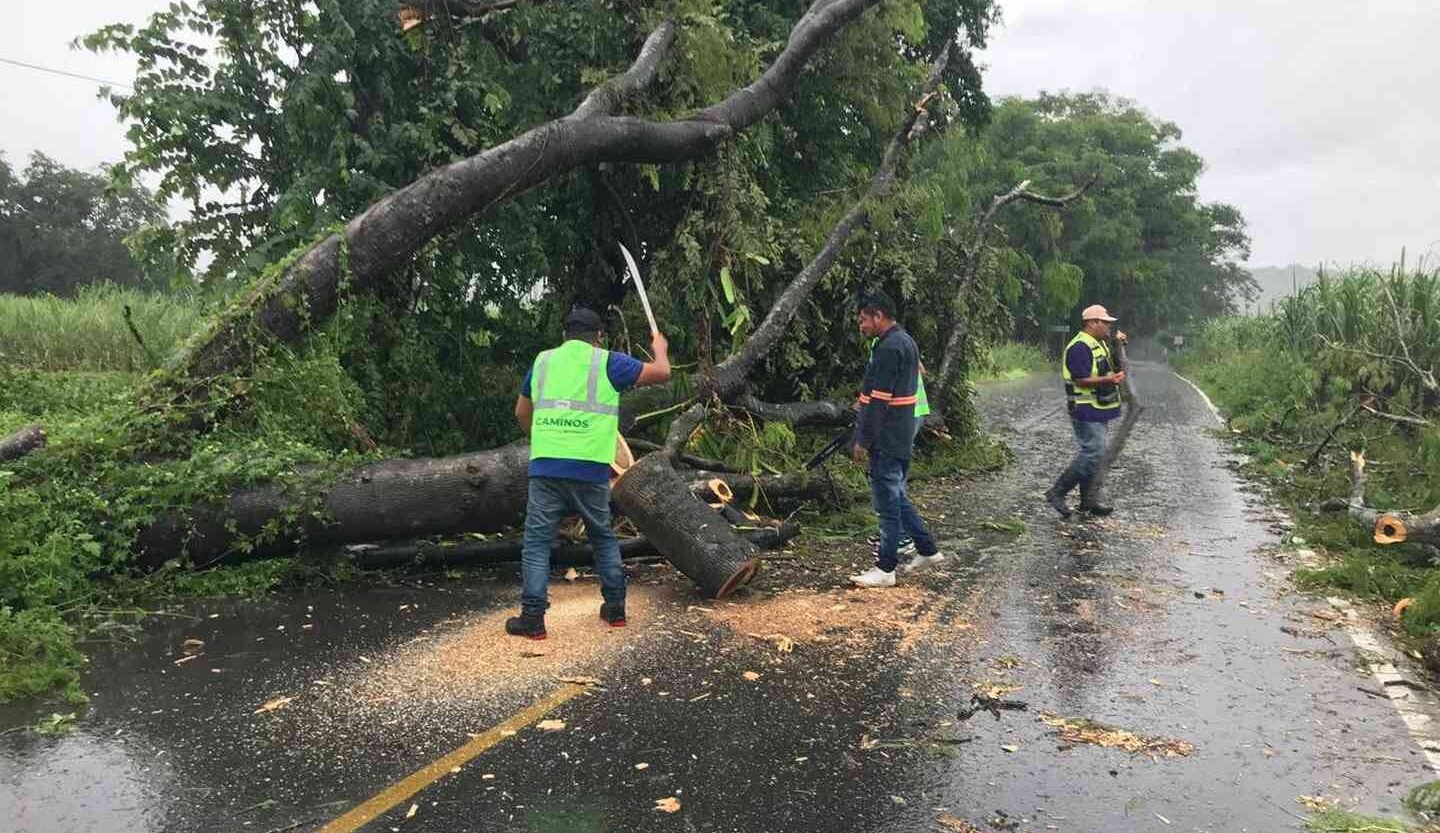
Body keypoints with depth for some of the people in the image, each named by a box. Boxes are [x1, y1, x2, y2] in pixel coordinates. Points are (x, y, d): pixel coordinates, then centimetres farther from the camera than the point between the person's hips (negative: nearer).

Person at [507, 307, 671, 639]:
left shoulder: (542, 360, 13)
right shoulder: (607, 362, 3)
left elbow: (522, 412, 23)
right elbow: (661, 373, 5)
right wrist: (660, 349, 26)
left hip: (546, 467, 1)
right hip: (591, 469, -1)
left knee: (537, 541, 5)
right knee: (603, 537, 17)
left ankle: (533, 616, -1)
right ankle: (615, 607, 22)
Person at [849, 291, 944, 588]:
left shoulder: (889, 348, -18)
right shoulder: (906, 342, 14)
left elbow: (879, 401, -21)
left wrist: (863, 440, -18)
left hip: (886, 439, -10)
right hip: (901, 436, 10)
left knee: (888, 502, -2)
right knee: (897, 496, 19)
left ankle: (886, 569, 6)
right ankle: (928, 550, 27)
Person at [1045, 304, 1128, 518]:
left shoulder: (1100, 343, 16)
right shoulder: (1079, 347, -16)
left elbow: (1110, 367, 29)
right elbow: (1081, 380, -22)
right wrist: (1108, 380, -33)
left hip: (1100, 410, 10)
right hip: (1086, 411, -10)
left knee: (1093, 454, 12)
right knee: (1093, 454, -13)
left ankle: (1088, 500, 19)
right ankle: (1057, 492, -7)